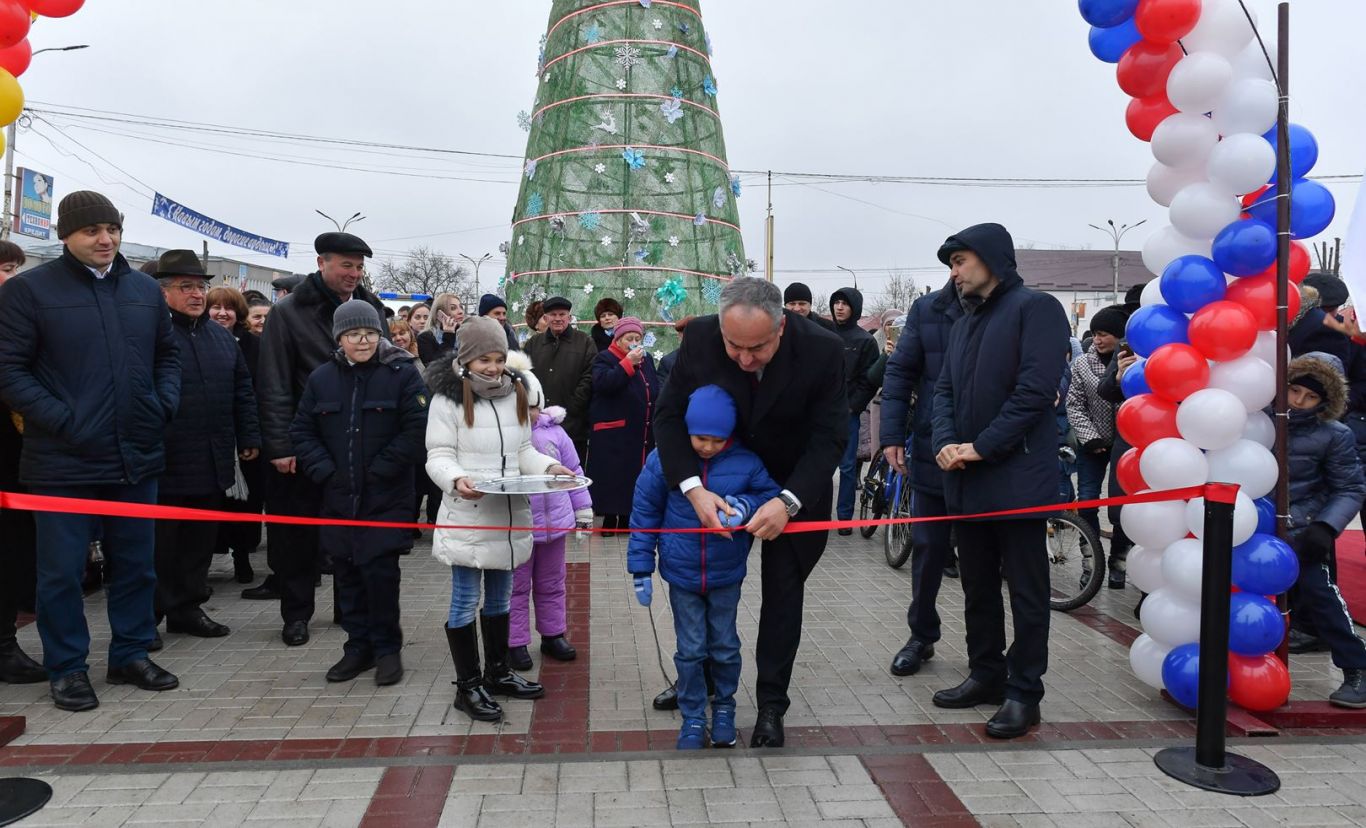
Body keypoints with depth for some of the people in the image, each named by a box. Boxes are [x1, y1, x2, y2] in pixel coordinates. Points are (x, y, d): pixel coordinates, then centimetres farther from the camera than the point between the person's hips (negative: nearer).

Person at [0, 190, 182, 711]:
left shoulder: (146, 290, 10)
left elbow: (167, 355, 20)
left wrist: (164, 405, 4)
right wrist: (61, 420, -16)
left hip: (136, 457, 5)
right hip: (64, 462, -4)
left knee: (136, 565, 14)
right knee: (62, 571, 5)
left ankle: (131, 655, 28)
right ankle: (67, 668, 20)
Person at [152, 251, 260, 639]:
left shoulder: (221, 335, 13)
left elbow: (242, 390, 17)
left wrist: (249, 438, 12)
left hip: (212, 462, 6)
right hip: (165, 462, -6)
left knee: (201, 538, 13)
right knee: (160, 541, 3)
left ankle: (187, 607, 26)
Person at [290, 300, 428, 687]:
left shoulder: (402, 373, -6)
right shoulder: (322, 377, 7)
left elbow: (417, 430, -11)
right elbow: (302, 430, 9)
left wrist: (380, 469, -12)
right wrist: (323, 470, -3)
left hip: (386, 498, -4)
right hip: (338, 497, 4)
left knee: (379, 571, -6)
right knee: (347, 573, 11)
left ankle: (387, 648, 12)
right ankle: (358, 646, 25)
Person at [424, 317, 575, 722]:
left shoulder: (517, 394, 9)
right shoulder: (448, 399, -9)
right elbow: (438, 456, -11)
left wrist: (549, 467, -6)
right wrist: (456, 479, -32)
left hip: (509, 514, 6)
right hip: (468, 515, -6)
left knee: (500, 597, 17)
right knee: (466, 600, 2)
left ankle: (498, 672, 31)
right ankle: (468, 686, 13)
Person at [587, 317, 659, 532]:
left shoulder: (647, 359, 14)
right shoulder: (605, 359, -3)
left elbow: (656, 392, 17)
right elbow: (602, 383, -22)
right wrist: (628, 362, -21)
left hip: (642, 433, 5)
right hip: (613, 434, -5)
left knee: (636, 477, 7)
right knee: (612, 476, -3)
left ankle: (627, 517, 18)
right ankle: (610, 517, 9)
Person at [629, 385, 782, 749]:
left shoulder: (746, 461, -13)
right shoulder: (663, 460, -11)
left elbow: (771, 495, -1)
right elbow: (645, 515, -3)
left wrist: (745, 505, -24)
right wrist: (641, 570, -2)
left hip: (727, 575, 0)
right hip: (681, 574, 0)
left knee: (725, 647, 15)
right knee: (690, 650, 9)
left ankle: (724, 707, 37)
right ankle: (693, 718, 26)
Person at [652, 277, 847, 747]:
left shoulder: (822, 351, -30)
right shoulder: (700, 338, -25)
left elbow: (829, 439, -25)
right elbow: (669, 415, -20)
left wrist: (788, 502, -39)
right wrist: (693, 489, -34)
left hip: (796, 486, -2)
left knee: (783, 591, 4)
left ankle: (771, 706, 19)